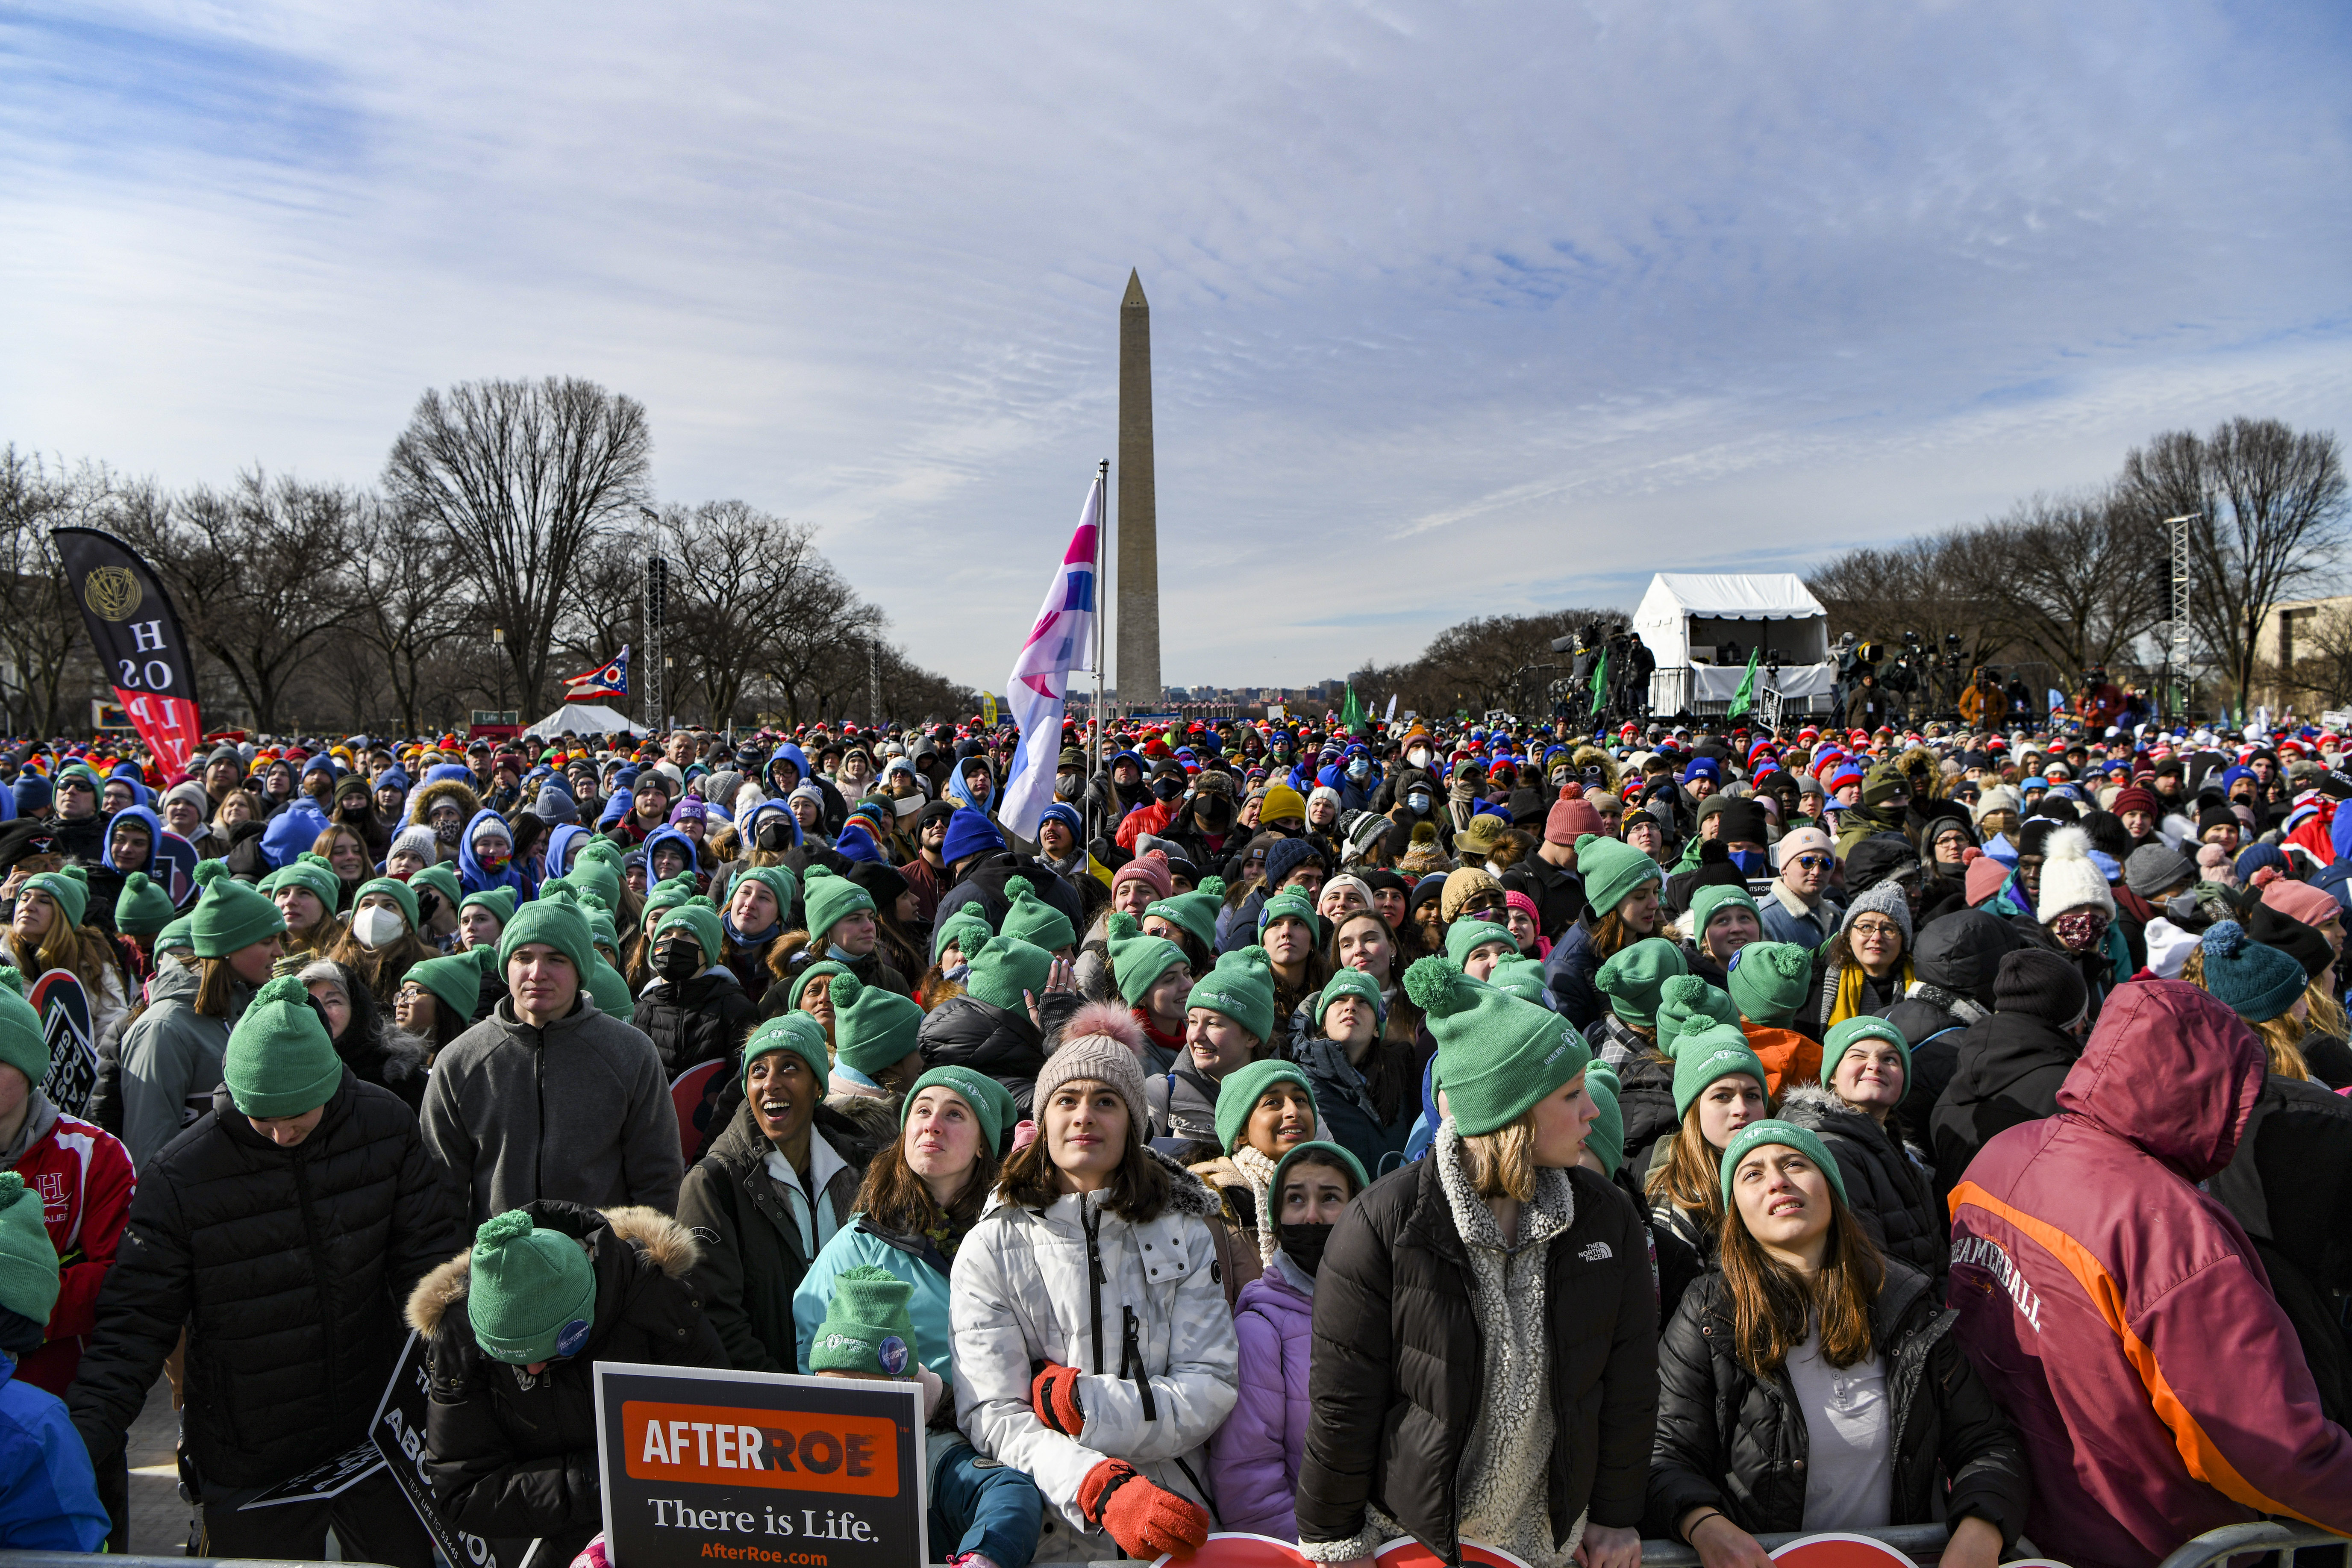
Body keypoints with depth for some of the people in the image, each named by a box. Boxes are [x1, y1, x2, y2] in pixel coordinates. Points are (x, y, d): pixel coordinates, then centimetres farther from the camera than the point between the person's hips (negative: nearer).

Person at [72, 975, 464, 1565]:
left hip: (376, 1434, 2)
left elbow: (426, 1261, -1)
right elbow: (136, 1321, -11)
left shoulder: (386, 1126, -9)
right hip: (249, 1467, -2)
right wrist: (82, 1435, -23)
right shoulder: (179, 1177, -16)